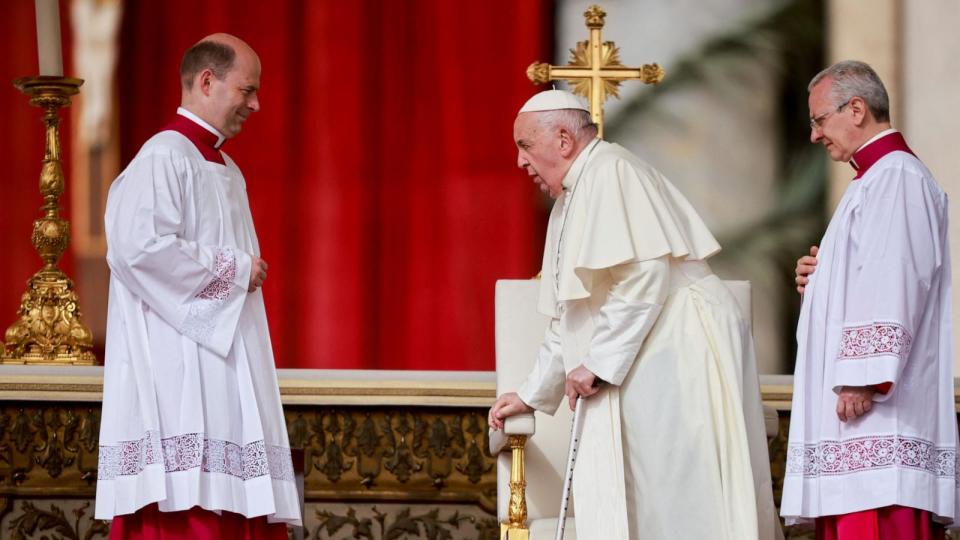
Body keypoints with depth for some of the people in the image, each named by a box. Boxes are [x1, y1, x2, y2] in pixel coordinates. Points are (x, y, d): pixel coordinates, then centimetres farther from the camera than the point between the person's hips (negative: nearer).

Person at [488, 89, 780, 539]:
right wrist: (531, 395, 28)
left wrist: (597, 362, -18)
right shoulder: (571, 201, 22)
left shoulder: (610, 172, -9)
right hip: (644, 370, 10)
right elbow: (571, 318, 29)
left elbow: (645, 275, -20)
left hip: (676, 356, -10)